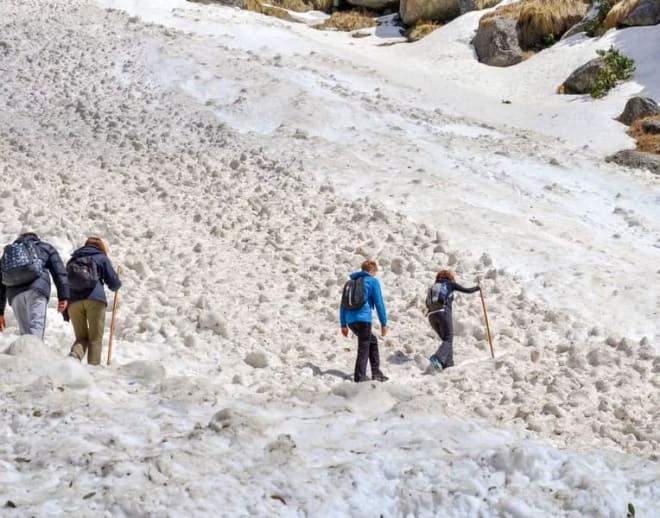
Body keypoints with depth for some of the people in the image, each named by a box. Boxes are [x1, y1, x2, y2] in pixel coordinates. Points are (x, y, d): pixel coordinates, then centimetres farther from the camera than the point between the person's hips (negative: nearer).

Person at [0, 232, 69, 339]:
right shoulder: (45, 247, 26)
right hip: (37, 288, -3)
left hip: (15, 293, 3)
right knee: (36, 331, -14)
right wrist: (63, 297, 4)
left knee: (25, 333, 10)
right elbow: (59, 272, 11)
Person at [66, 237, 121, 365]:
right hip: (95, 300, -3)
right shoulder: (101, 257, 15)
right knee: (95, 339, 1)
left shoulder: (72, 259, 27)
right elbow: (114, 284, 9)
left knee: (81, 337, 11)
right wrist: (116, 285, 34)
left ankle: (74, 354, -19)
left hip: (73, 302, 3)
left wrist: (65, 312, 25)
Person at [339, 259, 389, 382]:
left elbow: (343, 304, 19)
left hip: (350, 320, 7)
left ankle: (376, 373, 19)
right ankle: (360, 377, -2)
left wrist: (343, 325, 21)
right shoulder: (372, 281, 2)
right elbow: (379, 303, -4)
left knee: (372, 341, 21)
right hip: (363, 319, -7)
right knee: (364, 348, 0)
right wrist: (384, 323, -1)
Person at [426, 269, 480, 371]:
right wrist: (478, 288, 34)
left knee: (446, 339, 16)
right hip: (444, 313, -5)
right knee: (448, 340, -3)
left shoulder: (433, 287, 26)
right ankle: (437, 358, -29)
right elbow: (467, 290, 17)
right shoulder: (450, 284, 14)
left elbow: (427, 304, 16)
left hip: (432, 316, 5)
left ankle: (448, 364, 3)